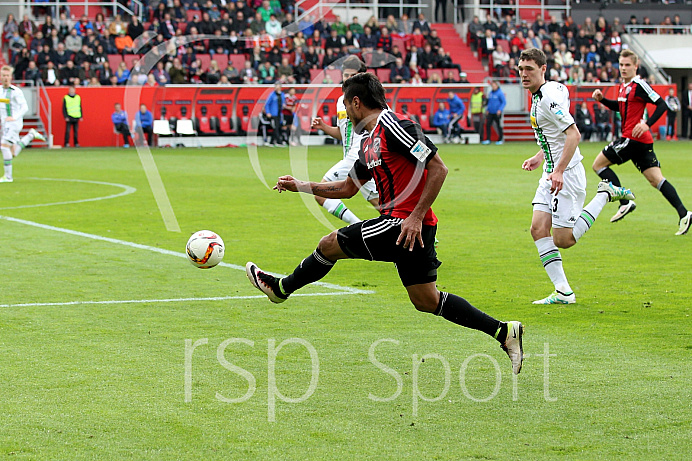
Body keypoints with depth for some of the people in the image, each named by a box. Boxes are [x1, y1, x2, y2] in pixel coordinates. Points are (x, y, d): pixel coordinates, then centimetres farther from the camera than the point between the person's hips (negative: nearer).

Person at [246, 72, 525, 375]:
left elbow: (438, 168, -17)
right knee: (426, 301, 11)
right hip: (405, 227, 10)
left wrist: (417, 216, -21)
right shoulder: (369, 142, 18)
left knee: (330, 244, 3)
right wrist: (300, 186, 24)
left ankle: (281, 288, 26)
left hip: (406, 224, -10)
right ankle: (504, 332, 8)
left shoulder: (392, 125, -13)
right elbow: (348, 187, 29)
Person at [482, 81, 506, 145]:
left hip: (497, 113, -6)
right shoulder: (490, 93, 12)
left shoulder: (500, 93, -9)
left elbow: (504, 102, -10)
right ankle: (487, 139, 2)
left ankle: (500, 140, 9)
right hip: (490, 112, 6)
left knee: (499, 126, 0)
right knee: (488, 125, -1)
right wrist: (487, 109, 14)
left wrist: (500, 110, -18)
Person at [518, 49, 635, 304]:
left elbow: (573, 134, -25)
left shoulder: (549, 98, -19)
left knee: (563, 240, -6)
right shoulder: (540, 95, 12)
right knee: (538, 228, -3)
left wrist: (559, 171, -29)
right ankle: (563, 291, -3)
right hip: (552, 173, 10)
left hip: (566, 175, -10)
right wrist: (539, 157, 21)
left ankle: (605, 195, 7)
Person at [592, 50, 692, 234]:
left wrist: (647, 124, -24)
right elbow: (619, 106, 33)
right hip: (642, 142, 9)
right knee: (656, 179, 5)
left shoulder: (639, 85, -11)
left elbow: (661, 105, -14)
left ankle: (625, 202, -5)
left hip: (634, 137, -9)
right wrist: (602, 99, 17)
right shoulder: (623, 86, 16)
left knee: (599, 164, -2)